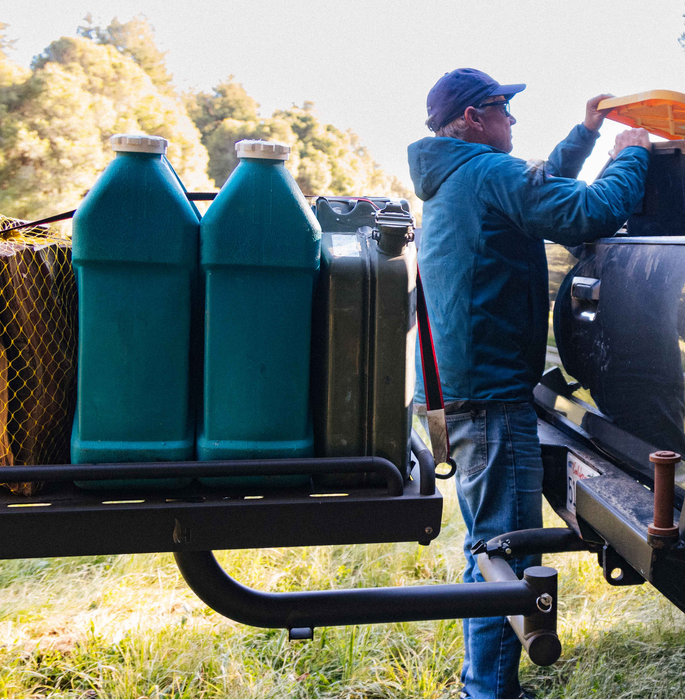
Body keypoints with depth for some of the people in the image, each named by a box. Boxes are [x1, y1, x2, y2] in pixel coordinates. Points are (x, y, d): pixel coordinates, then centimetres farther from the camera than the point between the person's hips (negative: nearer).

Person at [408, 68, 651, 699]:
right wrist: (631, 155, -2)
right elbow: (591, 213, -19)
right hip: (491, 391, -11)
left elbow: (542, 189, 32)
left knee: (490, 545, 20)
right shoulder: (489, 173, -12)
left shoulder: (449, 183, 19)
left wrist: (585, 133, 29)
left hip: (461, 387, 11)